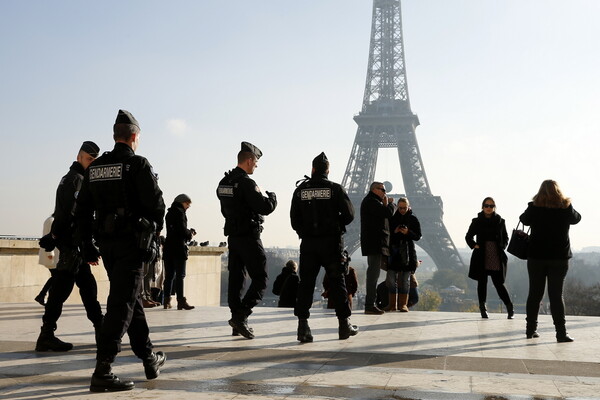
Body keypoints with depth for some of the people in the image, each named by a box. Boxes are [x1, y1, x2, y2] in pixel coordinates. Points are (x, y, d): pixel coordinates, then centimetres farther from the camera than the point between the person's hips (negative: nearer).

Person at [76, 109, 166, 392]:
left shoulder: (94, 168, 10)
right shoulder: (138, 165, -9)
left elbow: (83, 208, 10)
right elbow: (156, 204, -12)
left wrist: (87, 244, 16)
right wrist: (154, 232, 8)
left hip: (106, 242, 7)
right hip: (132, 243, -7)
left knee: (131, 299, 17)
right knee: (122, 303, -6)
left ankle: (150, 360, 28)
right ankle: (102, 372, -10)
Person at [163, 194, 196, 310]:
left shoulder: (169, 213, 18)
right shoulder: (180, 212, -9)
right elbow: (182, 230, -17)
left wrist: (188, 232, 11)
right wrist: (190, 234, 2)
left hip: (168, 247, 8)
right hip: (178, 248, -8)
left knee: (169, 275, 10)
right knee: (180, 275, -6)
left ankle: (167, 301, 10)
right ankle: (181, 301, -7)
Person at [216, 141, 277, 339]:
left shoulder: (224, 182, 11)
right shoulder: (246, 182, -17)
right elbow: (265, 207, -20)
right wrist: (272, 197, -1)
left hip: (233, 236, 9)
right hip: (249, 237, -9)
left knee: (236, 278, 11)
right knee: (260, 279, -2)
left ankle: (238, 323, 15)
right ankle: (240, 316, -12)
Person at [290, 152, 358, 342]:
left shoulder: (300, 190, 3)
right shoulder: (335, 189, -3)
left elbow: (294, 219, 2)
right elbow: (348, 215, -4)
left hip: (308, 243, 2)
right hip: (331, 242, -1)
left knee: (306, 283, 4)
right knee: (337, 283, 8)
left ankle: (303, 327, -3)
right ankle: (344, 325, 14)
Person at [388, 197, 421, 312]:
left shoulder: (413, 219, 4)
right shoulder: (393, 218, 8)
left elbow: (418, 236, 2)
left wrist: (408, 232, -16)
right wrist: (394, 231, -10)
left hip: (407, 251, -2)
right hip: (394, 250, 2)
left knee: (405, 278, -1)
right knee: (391, 278, -1)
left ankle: (403, 304, 5)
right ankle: (393, 304, 7)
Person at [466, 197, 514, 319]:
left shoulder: (500, 222, 5)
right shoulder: (476, 222, 3)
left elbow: (506, 238, 15)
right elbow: (468, 237, 12)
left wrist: (502, 247, -1)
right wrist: (474, 245, -4)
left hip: (497, 258, 0)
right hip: (481, 258, 1)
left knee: (498, 283, -1)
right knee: (482, 283, 5)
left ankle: (510, 307, 13)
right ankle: (483, 309, 15)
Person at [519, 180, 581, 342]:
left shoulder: (534, 207, -5)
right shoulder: (566, 208, -5)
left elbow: (524, 219, 13)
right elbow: (576, 218, 16)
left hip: (536, 257, 1)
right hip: (559, 257, 0)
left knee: (535, 293, 9)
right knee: (556, 294, 2)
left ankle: (531, 329, 17)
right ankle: (561, 333, -1)